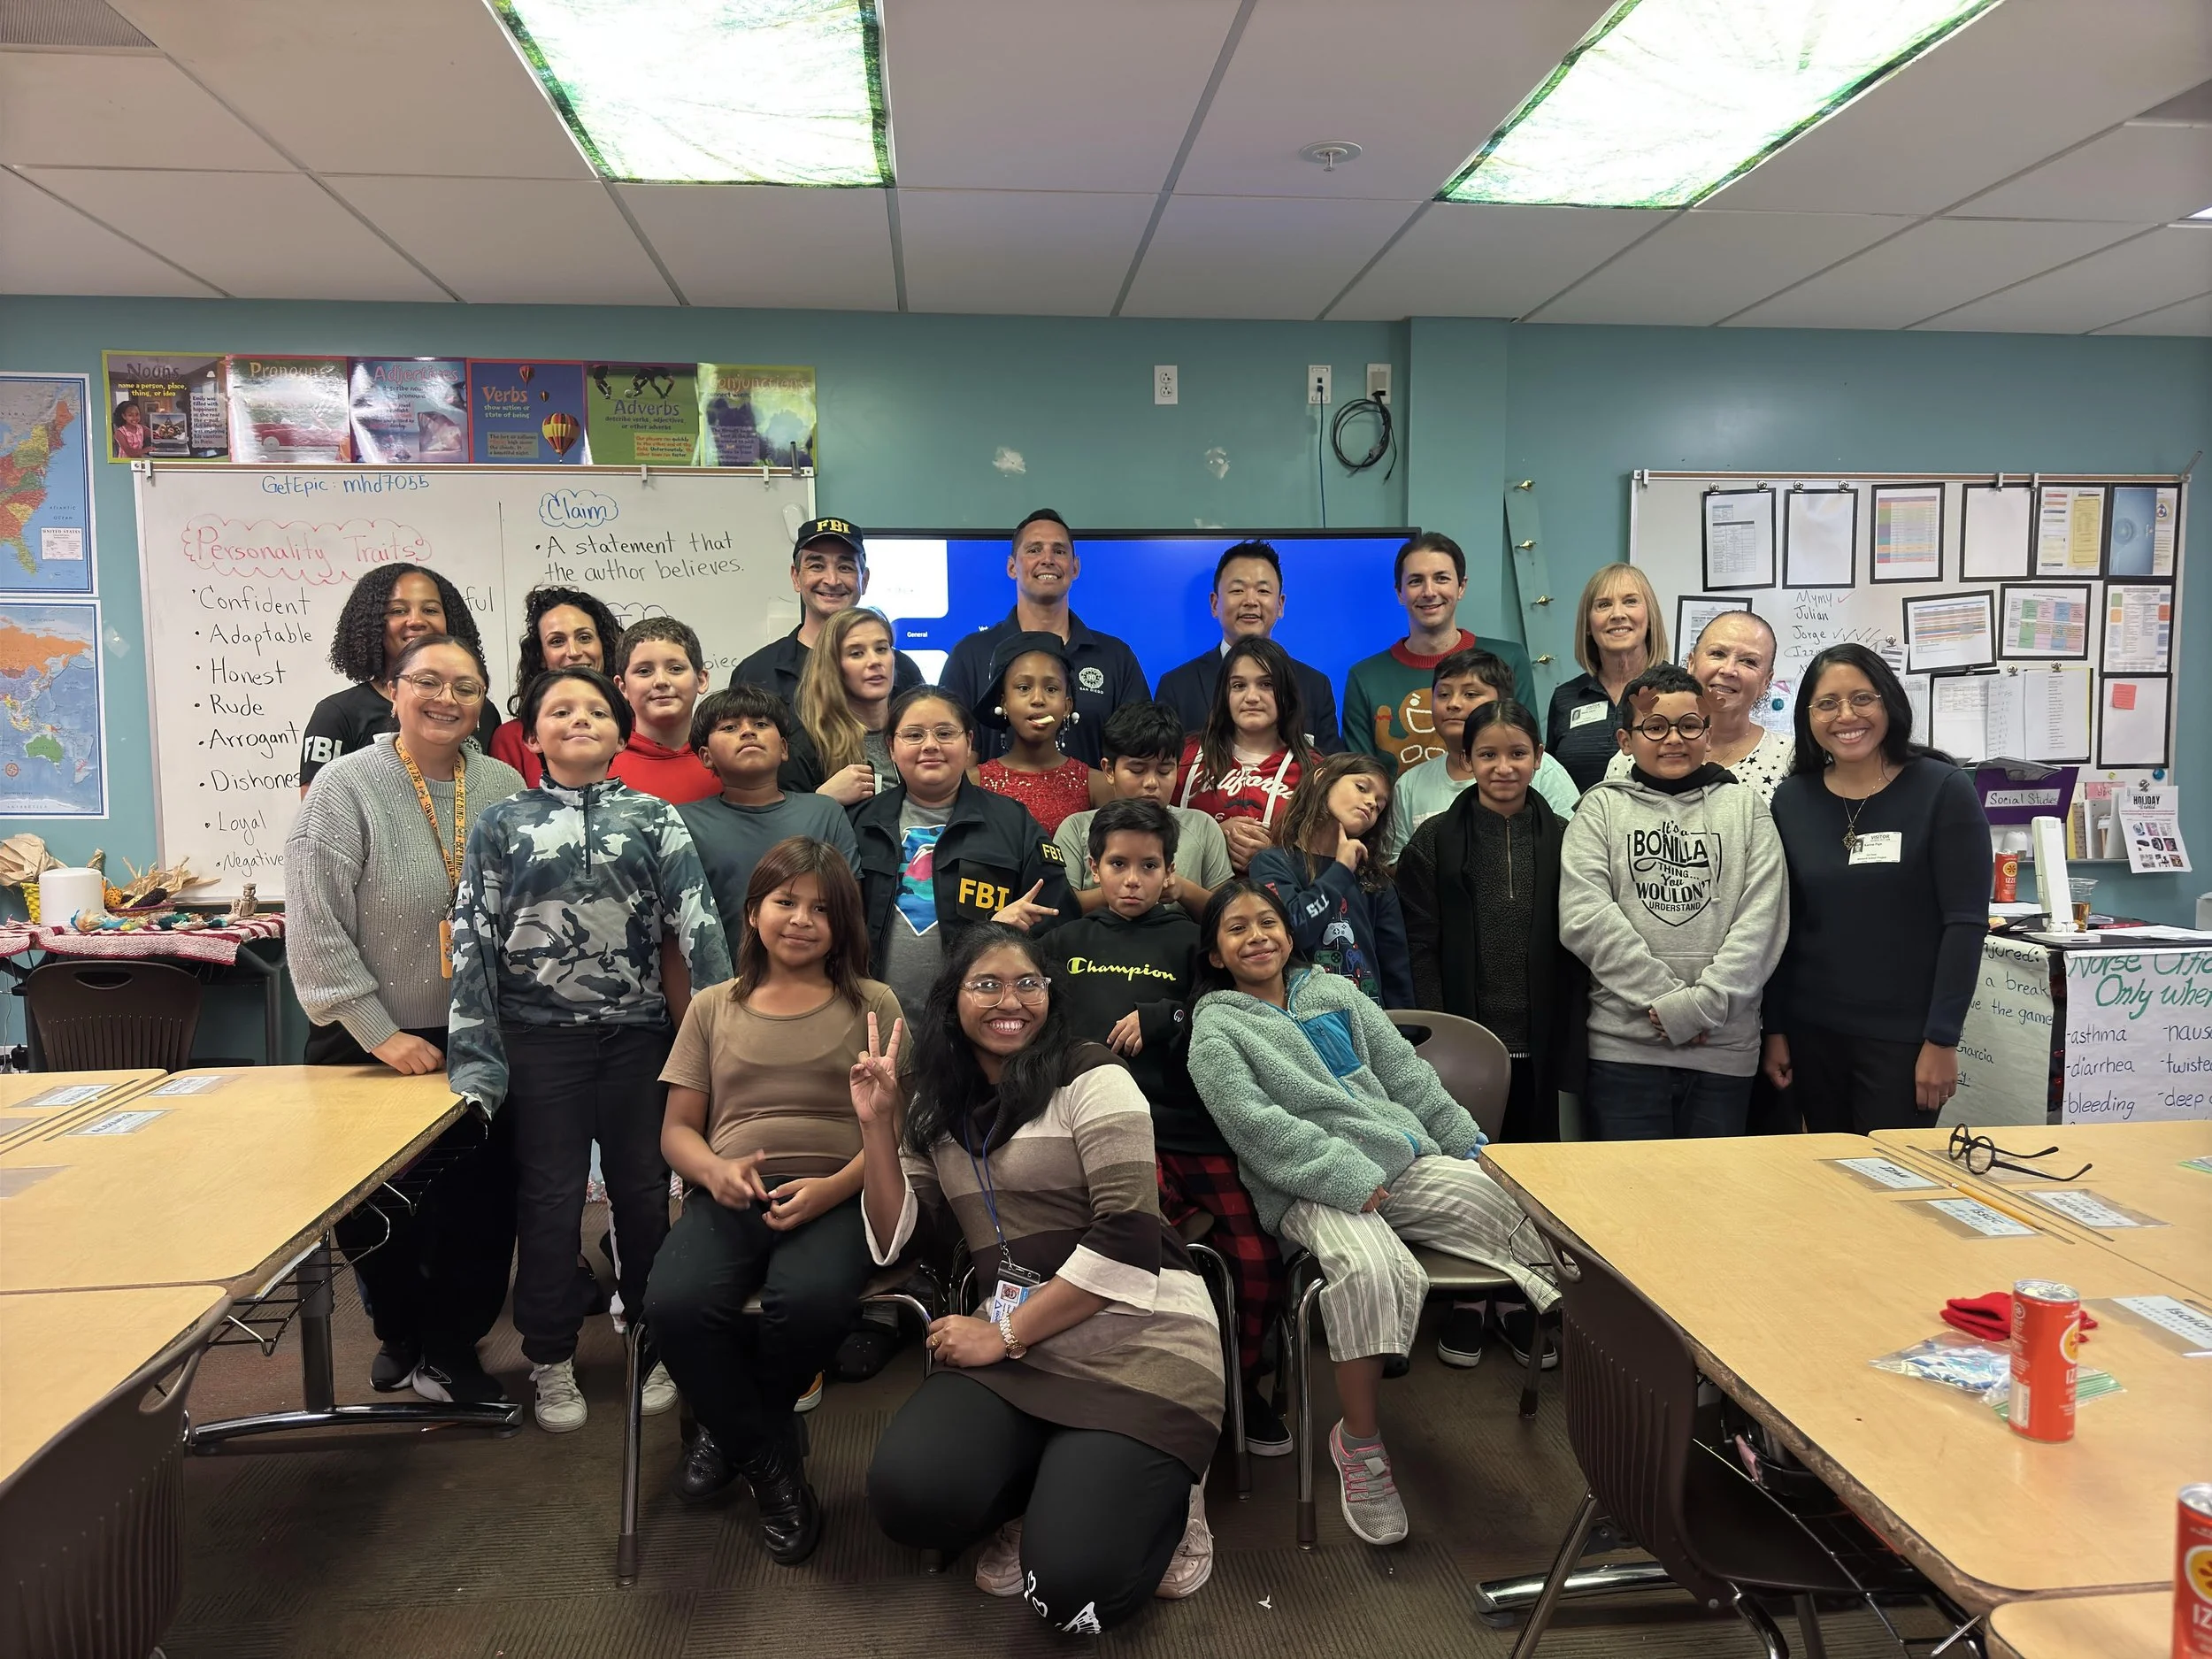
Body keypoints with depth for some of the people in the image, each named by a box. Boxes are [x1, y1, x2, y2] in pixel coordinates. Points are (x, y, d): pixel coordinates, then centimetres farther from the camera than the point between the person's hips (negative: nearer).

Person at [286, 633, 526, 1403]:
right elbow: (316, 933, -14)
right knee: (379, 1207, 12)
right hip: (370, 1047, -2)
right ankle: (401, 1333, 38)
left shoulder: (505, 788, -2)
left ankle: (451, 1349, 29)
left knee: (481, 1205, 7)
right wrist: (382, 1034, -15)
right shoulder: (346, 787, -11)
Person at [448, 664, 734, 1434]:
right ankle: (552, 1359, 24)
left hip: (638, 1032, 1)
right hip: (541, 1037, 0)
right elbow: (472, 942, 0)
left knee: (644, 1192, 10)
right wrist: (473, 1058, -6)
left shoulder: (655, 819, 3)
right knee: (549, 1198, 7)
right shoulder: (500, 826, 4)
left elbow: (697, 922, -4)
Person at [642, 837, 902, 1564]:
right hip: (730, 1197, 2)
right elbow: (677, 1128, 16)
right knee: (675, 1304, -31)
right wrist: (714, 1170, -8)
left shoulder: (873, 1005, 12)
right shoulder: (713, 1008, 19)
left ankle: (734, 1431, 3)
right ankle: (771, 1463, -2)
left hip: (833, 1198, -2)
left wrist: (832, 1188, -14)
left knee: (810, 1300, -35)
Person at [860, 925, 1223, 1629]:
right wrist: (876, 1123, 0)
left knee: (1068, 1587, -19)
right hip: (1016, 1346, 5)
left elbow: (1125, 1240, -13)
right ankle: (1049, 1490, 10)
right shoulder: (937, 1106, 12)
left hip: (1138, 1341, -5)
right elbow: (893, 1239, 11)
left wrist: (1005, 1335, -12)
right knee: (907, 1495, -22)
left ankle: (1162, 1492, 14)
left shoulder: (1091, 1079, -5)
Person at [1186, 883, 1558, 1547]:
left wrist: (1469, 1142, 10)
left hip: (1408, 1159, 5)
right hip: (1311, 1188, -5)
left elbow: (1408, 1073, 20)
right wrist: (1350, 1177, -18)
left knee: (1522, 1208, -19)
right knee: (1370, 1270, -34)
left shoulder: (1336, 993, 20)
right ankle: (1359, 1442, -14)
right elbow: (1259, 1126, -9)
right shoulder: (1216, 1031, 5)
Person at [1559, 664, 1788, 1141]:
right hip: (1623, 1044, -1)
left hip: (1726, 1047, 1)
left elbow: (1763, 921, 0)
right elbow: (1585, 917, -6)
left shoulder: (1744, 807, 10)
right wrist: (1667, 997, -13)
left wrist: (1701, 1004, -12)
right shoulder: (1603, 807, 6)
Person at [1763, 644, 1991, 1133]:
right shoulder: (1791, 800, 3)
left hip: (1905, 1035, -3)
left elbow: (1965, 923, -8)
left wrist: (1942, 1038, -12)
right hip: (1811, 1032, 3)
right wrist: (1775, 1029, 4)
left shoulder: (1944, 791, -6)